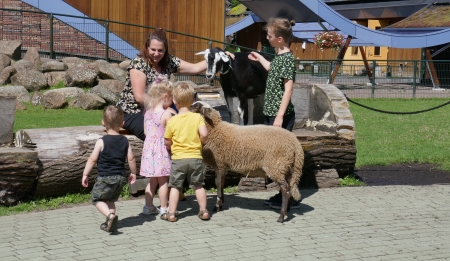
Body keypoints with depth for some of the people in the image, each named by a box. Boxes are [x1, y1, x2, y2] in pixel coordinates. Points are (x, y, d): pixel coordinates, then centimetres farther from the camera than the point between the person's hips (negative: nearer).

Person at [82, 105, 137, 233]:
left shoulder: (102, 141, -11)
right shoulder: (125, 141, 1)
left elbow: (92, 159, -10)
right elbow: (131, 158, 4)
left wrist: (85, 175, -1)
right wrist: (133, 173, 19)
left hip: (105, 177, -5)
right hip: (121, 177, 5)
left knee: (97, 199, 8)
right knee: (110, 200, 22)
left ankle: (110, 215, -15)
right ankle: (110, 223, 14)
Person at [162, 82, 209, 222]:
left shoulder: (172, 121, -6)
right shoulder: (197, 117, -5)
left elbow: (167, 142, -1)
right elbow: (204, 134, -15)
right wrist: (199, 142, 6)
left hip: (178, 158, -1)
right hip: (196, 157, 1)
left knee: (175, 186, 7)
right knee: (198, 185, 14)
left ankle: (171, 213, 5)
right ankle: (204, 211, 17)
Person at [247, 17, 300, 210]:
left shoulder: (287, 58, -15)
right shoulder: (279, 56, 12)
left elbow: (288, 88, -20)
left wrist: (280, 116, -23)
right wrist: (259, 58, 48)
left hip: (280, 115, -10)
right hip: (271, 113, 10)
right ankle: (283, 194, 22)